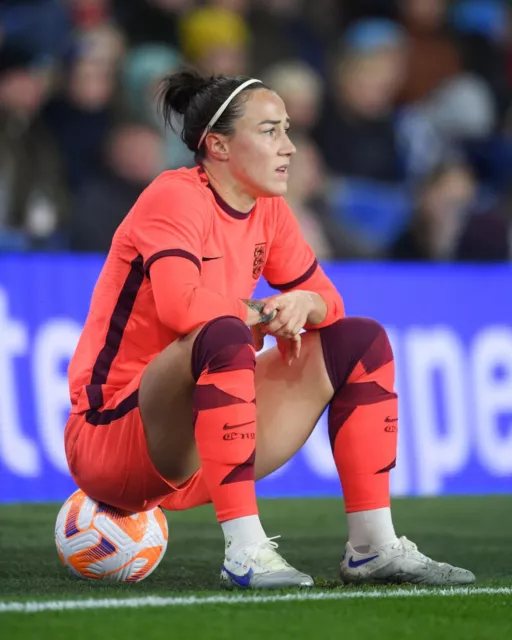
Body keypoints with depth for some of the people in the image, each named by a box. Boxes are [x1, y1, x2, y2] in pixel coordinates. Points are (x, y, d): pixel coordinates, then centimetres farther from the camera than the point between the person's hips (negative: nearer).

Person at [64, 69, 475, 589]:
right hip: (112, 437, -9)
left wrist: (304, 304, -10)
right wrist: (263, 313, -15)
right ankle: (244, 553, -38)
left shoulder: (268, 210, 10)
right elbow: (180, 306, -31)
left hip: (204, 449, 9)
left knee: (359, 341, 7)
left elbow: (325, 300, 15)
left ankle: (372, 548, 0)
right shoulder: (175, 196, -14)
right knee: (224, 336, -37)